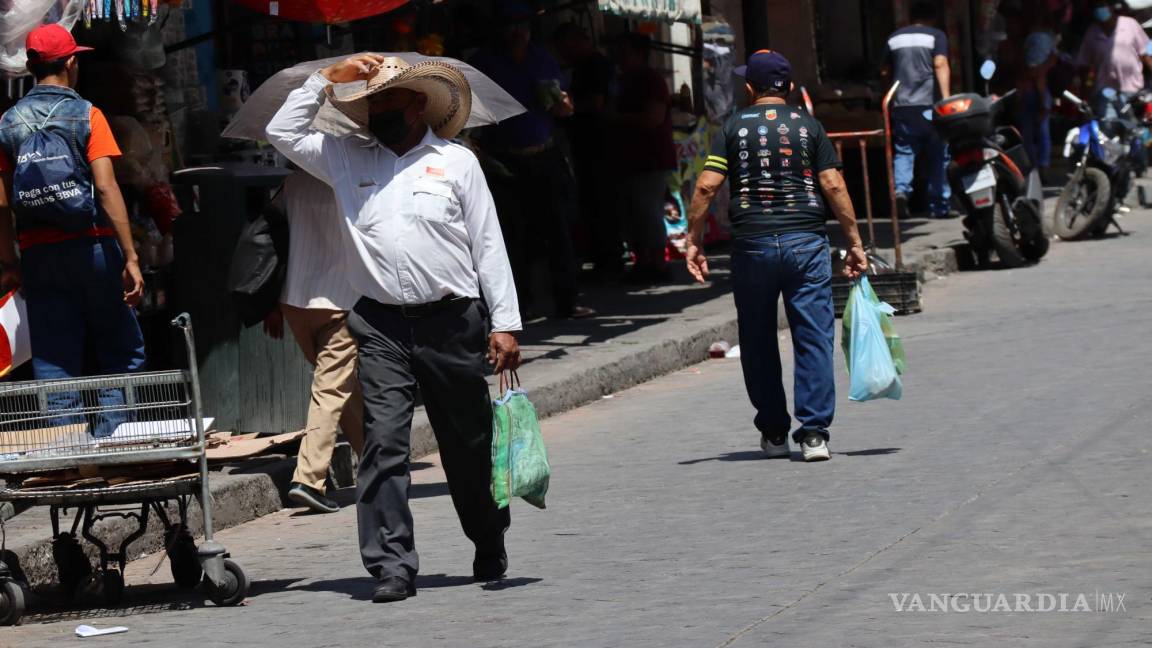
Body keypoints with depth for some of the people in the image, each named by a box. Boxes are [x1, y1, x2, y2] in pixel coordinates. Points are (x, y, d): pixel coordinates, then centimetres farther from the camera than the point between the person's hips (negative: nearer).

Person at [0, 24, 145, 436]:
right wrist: (131, 259, -13)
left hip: (39, 253, 3)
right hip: (91, 246, -3)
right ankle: (110, 438, -2)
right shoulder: (86, 116, -5)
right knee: (121, 353, 8)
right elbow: (107, 189, -12)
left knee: (53, 363, 6)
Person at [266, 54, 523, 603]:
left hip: (452, 320, -1)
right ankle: (392, 566, -11)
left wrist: (505, 323, 0)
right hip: (381, 326, 1)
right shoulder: (346, 161, 13)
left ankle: (490, 548, 30)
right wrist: (329, 78, 9)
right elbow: (282, 131, 12)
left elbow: (488, 245, 5)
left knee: (469, 445, 9)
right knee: (383, 443, -11)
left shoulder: (457, 161, 7)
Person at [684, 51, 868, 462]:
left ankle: (773, 433, 18)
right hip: (806, 242, 0)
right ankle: (814, 432, -8)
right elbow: (833, 186, 0)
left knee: (758, 343, 12)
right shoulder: (808, 126, 6)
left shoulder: (735, 127, 4)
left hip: (752, 245, 0)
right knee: (814, 338, 1)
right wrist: (854, 241, 4)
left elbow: (707, 186, -3)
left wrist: (693, 240, 4)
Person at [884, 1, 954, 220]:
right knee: (937, 156, 6)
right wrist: (946, 99, -18)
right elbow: (940, 65, -12)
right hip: (929, 103, -3)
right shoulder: (936, 36, 2)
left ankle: (901, 189, -22)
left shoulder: (895, 38, 15)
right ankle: (940, 206, 8)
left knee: (903, 152, 5)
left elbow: (886, 71, 22)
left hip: (902, 105, 3)